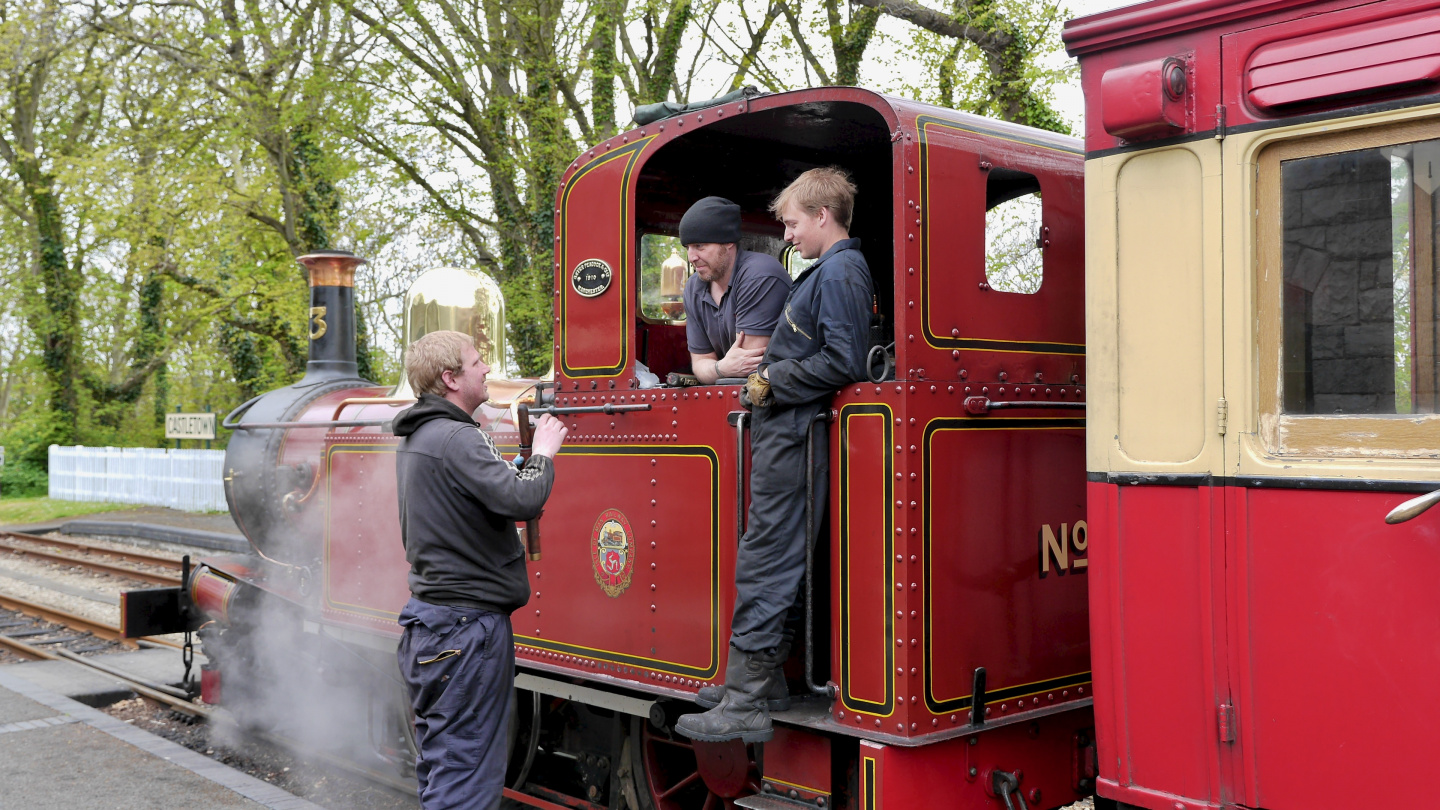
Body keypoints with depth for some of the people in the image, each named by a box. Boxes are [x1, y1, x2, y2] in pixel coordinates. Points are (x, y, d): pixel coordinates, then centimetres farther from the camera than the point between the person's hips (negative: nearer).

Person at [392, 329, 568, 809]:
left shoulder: (414, 439, 14)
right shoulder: (458, 439, -17)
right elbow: (522, 500, -27)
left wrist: (528, 463, 4)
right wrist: (543, 454, -9)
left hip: (427, 622, 10)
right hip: (469, 625, -10)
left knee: (438, 771, 18)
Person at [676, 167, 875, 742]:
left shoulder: (840, 273, -13)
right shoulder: (825, 272, 19)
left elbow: (842, 362, -22)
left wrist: (771, 383, -14)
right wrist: (767, 375, 12)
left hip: (794, 434, -11)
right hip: (785, 431, 11)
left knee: (764, 564, -9)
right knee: (774, 559, 15)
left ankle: (746, 706, -5)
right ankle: (766, 676, 25)